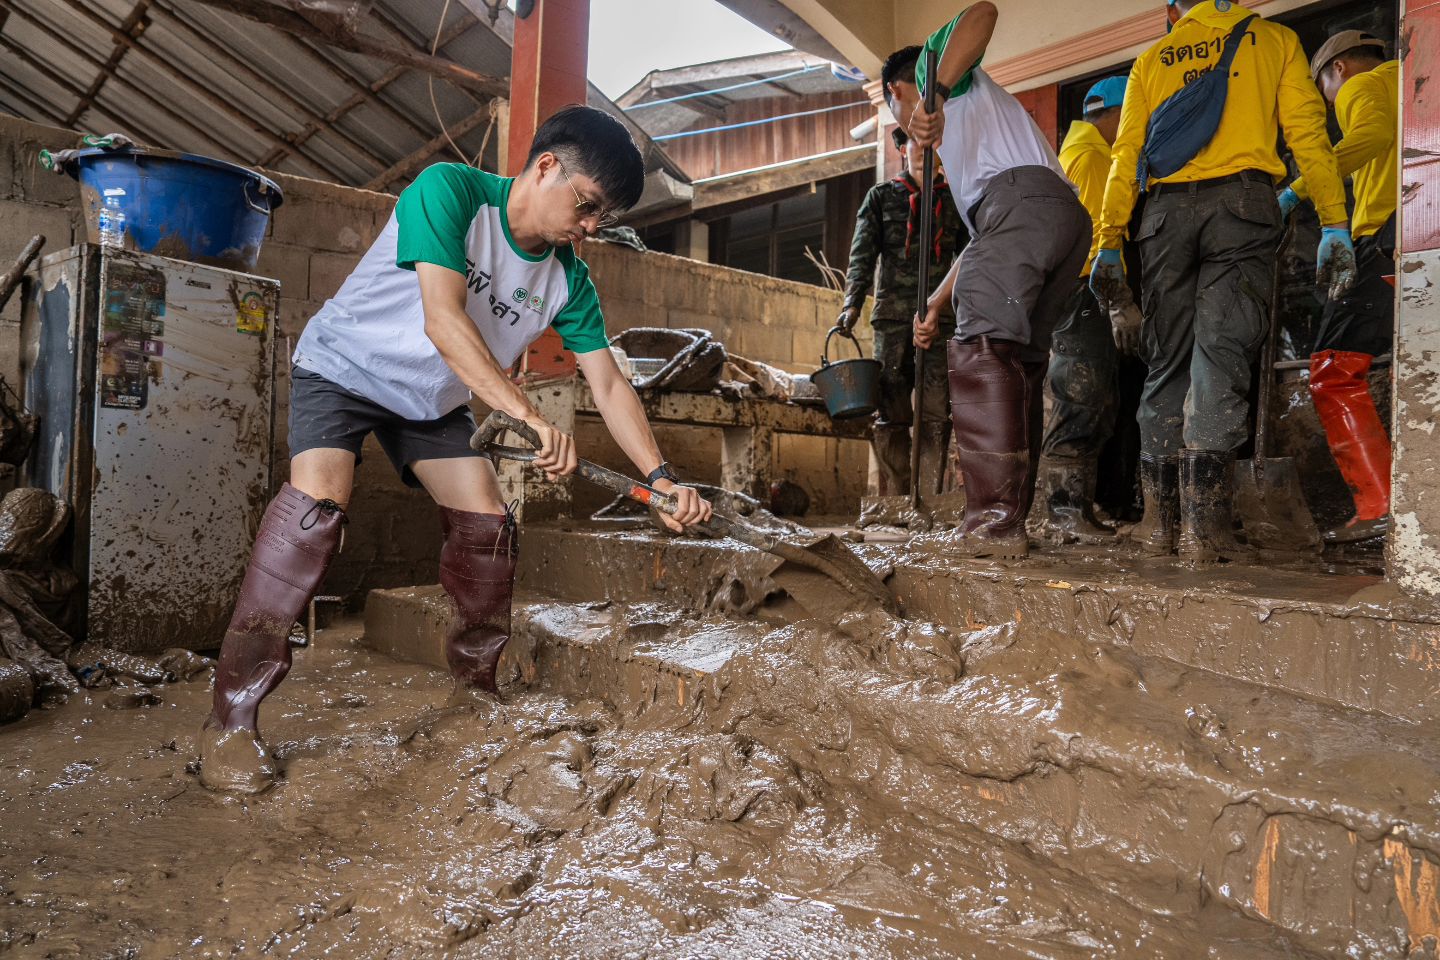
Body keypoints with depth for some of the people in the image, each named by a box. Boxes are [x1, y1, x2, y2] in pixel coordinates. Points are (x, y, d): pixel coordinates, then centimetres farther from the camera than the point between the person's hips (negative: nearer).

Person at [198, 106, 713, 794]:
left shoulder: (568, 279, -10)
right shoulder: (450, 190, -26)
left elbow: (608, 385, -10)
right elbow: (443, 320, -38)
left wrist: (661, 477, -22)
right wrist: (529, 416, -47)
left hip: (433, 400, 6)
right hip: (343, 367, -5)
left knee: (488, 524, -4)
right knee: (317, 497, -27)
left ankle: (475, 686, 19)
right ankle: (231, 719, -20)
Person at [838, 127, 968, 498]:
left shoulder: (953, 199, 16)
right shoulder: (881, 196, 13)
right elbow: (862, 255, 3)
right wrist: (852, 304, -11)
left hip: (940, 316, 1)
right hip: (893, 316, -1)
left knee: (937, 413, -5)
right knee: (890, 414, -4)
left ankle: (930, 500, -1)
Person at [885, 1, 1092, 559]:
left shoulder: (935, 62, 23)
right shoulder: (956, 132, 42)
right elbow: (978, 244, 36)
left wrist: (935, 93, -9)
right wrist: (934, 305, 34)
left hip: (1022, 197, -9)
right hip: (1070, 215, 9)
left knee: (980, 351, -18)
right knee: (1018, 366, 7)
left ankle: (994, 521, -27)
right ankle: (1011, 521, 6)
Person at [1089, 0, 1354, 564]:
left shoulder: (1150, 61, 21)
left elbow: (1126, 156, 11)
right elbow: (1307, 132, 6)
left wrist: (1108, 243, 8)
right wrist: (1334, 224, 2)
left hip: (1167, 210, 2)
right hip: (1242, 201, -2)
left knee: (1167, 363, 4)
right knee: (1221, 354, -10)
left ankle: (1161, 518, 1)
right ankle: (1204, 523, -20)